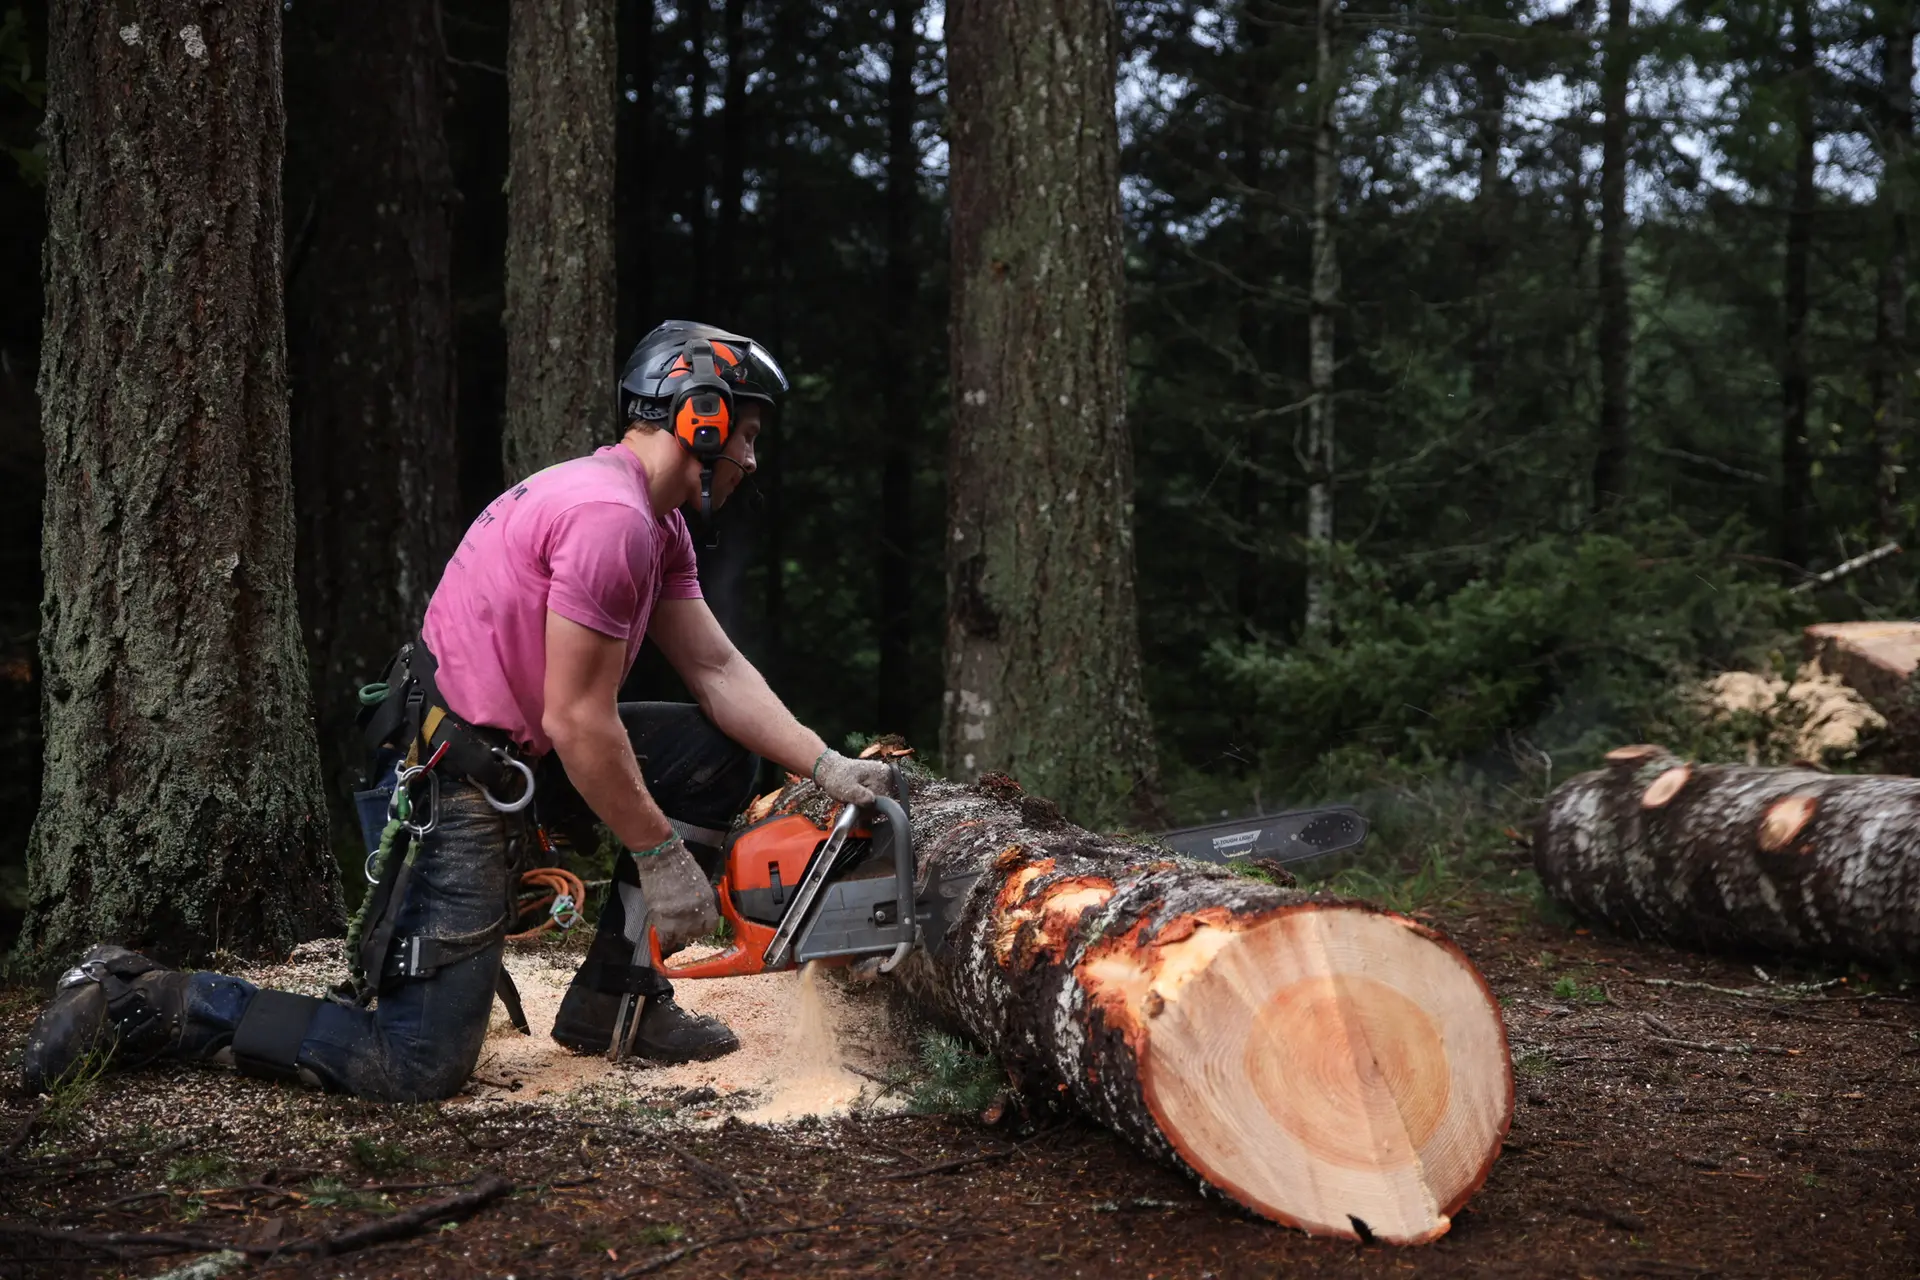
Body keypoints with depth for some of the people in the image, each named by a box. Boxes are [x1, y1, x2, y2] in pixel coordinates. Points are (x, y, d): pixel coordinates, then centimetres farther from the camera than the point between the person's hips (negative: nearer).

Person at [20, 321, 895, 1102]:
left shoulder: (657, 523, 12)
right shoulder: (610, 517, -21)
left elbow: (717, 671, 12)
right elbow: (577, 722, -21)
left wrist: (824, 767, 4)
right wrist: (660, 856, -12)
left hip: (517, 756, 11)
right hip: (452, 787, -11)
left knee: (717, 753, 10)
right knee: (419, 1066, -11)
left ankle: (613, 1002, 12)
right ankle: (142, 1003, -1)